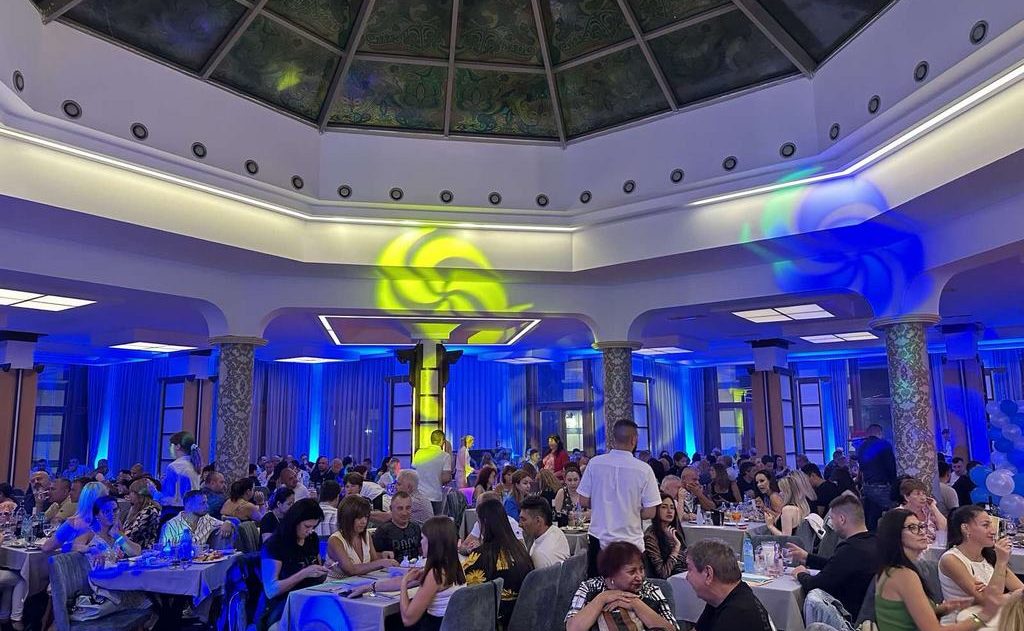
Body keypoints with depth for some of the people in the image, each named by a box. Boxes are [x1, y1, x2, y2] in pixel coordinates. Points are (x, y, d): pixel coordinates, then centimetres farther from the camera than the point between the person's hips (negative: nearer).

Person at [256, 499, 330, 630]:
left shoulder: (312, 538, 11)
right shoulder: (273, 545, -10)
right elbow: (270, 590, -15)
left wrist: (324, 569, 1)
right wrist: (304, 573, -24)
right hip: (280, 608, -6)